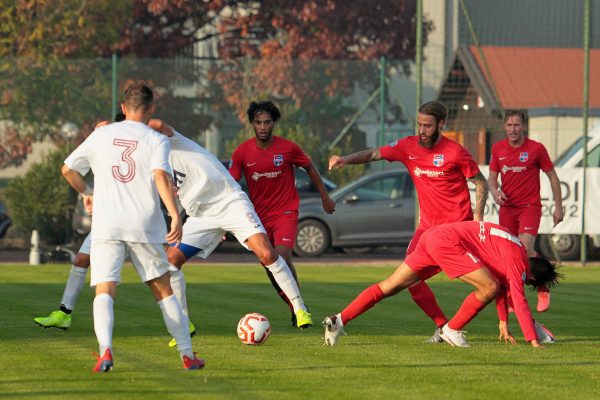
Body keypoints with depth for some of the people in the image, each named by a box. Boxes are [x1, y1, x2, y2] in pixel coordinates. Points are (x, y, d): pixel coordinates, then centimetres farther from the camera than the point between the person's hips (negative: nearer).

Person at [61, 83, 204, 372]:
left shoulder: (101, 135, 11)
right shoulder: (157, 140, 3)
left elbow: (68, 170, 17)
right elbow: (161, 176, -15)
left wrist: (87, 192, 35)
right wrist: (175, 215, -23)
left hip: (106, 226, 0)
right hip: (145, 225, 0)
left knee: (104, 292, -8)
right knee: (163, 291, 14)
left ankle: (105, 350, -33)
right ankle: (188, 356, 17)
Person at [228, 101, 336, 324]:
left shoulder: (288, 148, -9)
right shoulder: (242, 152, -5)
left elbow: (310, 168, 8)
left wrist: (325, 197, 14)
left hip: (286, 212, -3)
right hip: (259, 216, 3)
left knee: (282, 258, -24)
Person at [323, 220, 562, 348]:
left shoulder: (515, 252, 20)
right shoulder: (518, 262, -7)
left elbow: (502, 283, 33)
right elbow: (518, 298, -13)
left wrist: (503, 321, 36)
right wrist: (533, 340, -11)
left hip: (433, 236, 9)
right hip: (448, 242, -9)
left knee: (389, 286, 5)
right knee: (489, 287, -9)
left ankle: (340, 320, -1)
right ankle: (452, 330, 1)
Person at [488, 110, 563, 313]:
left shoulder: (536, 149, -6)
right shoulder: (498, 148, 4)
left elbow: (553, 176, 3)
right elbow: (492, 177, 13)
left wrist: (558, 207, 0)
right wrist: (495, 191, -10)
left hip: (530, 206, -4)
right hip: (507, 207, 4)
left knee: (526, 249, -21)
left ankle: (543, 290, -1)